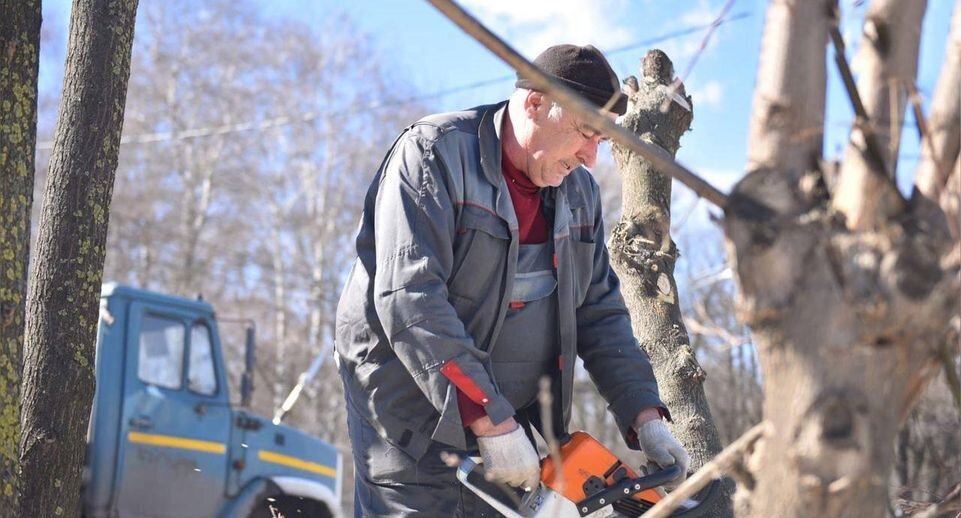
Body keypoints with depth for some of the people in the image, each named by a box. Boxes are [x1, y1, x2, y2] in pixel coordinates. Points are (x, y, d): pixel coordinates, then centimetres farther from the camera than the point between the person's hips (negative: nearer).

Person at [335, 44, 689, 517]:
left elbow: (600, 313, 14)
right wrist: (491, 422, -26)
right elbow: (409, 299, -23)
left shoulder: (577, 190, 9)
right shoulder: (435, 153, -13)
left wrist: (645, 416, 1)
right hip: (412, 406, -7)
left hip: (503, 419, 7)